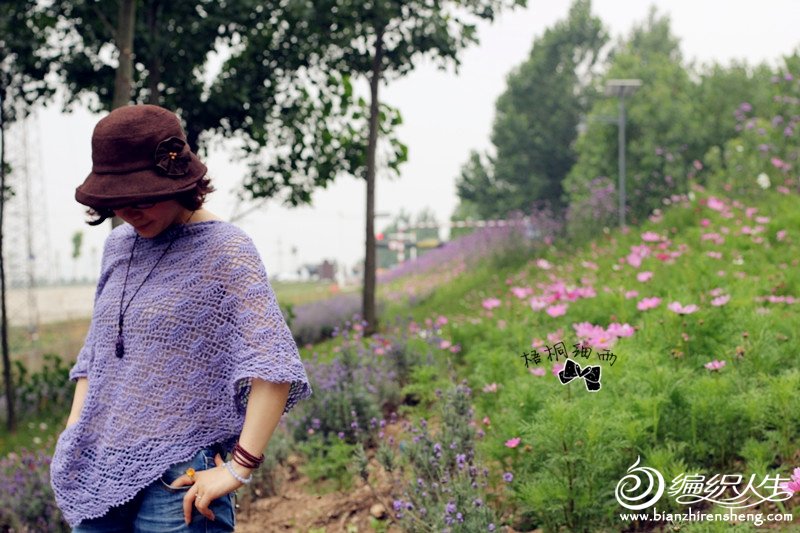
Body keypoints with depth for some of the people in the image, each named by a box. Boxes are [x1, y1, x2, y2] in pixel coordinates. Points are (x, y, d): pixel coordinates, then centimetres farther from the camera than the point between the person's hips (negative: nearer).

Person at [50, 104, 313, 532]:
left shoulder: (225, 250, -9)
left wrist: (238, 469, -19)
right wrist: (72, 440, 10)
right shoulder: (118, 245, 12)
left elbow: (275, 367, -16)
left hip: (177, 480, -6)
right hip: (97, 475, 6)